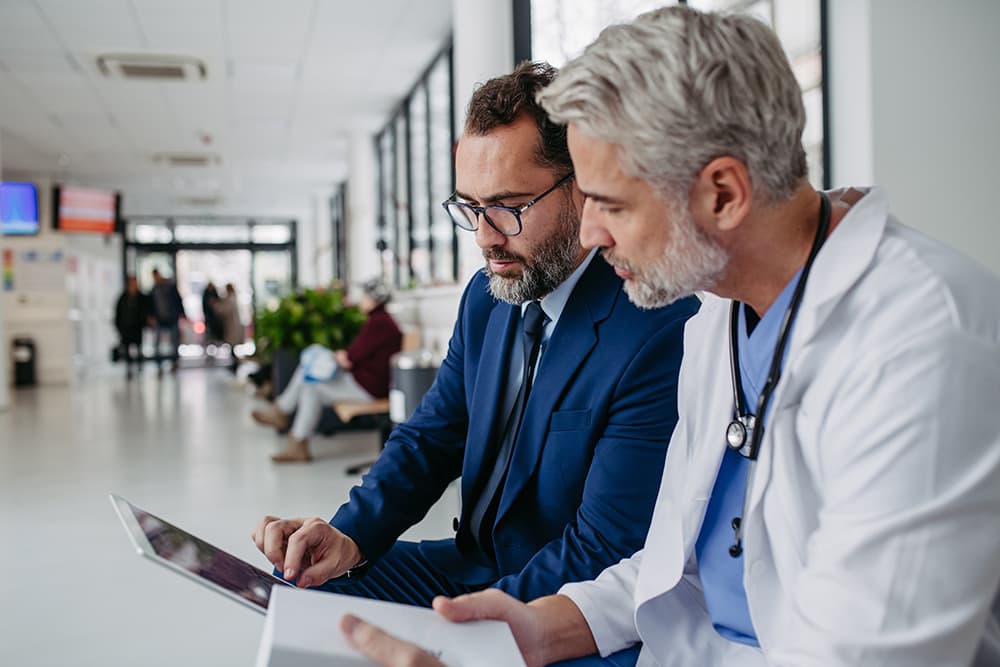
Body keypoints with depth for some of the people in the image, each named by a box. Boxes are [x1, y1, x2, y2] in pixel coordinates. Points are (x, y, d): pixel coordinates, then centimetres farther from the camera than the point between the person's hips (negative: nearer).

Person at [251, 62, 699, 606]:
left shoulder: (660, 337, -25)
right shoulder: (485, 297, 2)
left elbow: (602, 557, -24)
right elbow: (432, 435, 6)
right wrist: (351, 534, -12)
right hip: (468, 562, 7)